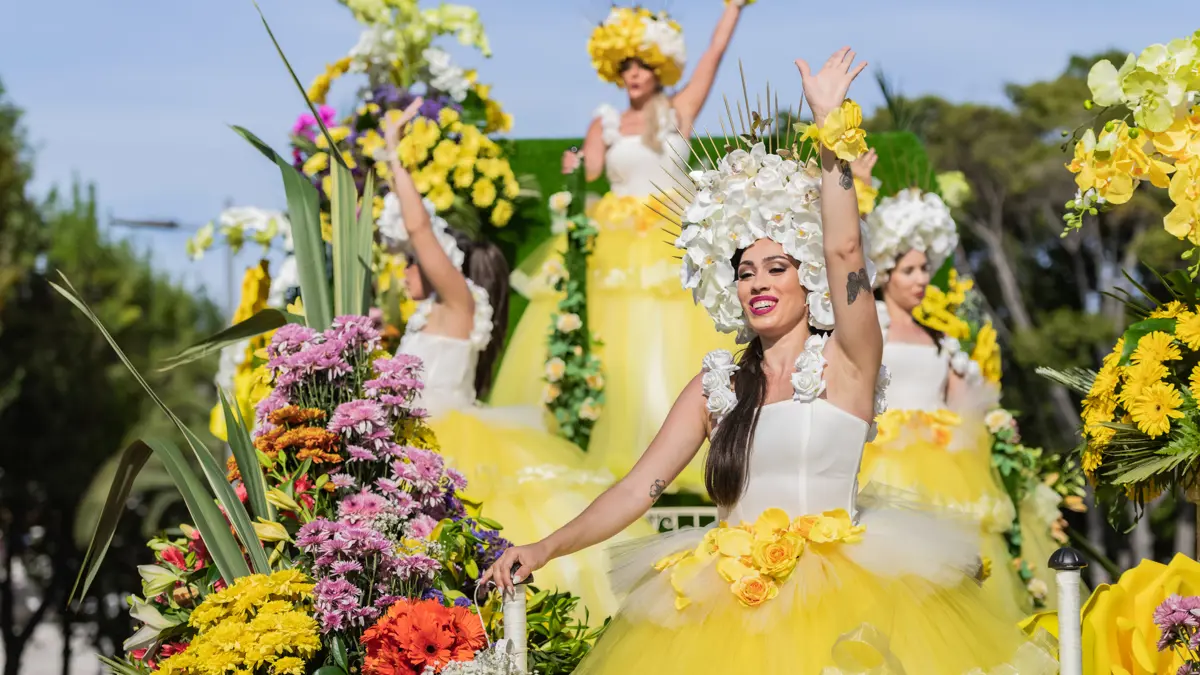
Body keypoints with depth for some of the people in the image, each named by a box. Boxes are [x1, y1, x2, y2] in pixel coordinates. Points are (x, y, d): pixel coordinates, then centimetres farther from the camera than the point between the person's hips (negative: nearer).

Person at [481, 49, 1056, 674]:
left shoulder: (847, 363, 2)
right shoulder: (717, 385, 13)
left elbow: (844, 249, -13)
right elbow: (639, 488, 10)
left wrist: (830, 126, -15)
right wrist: (546, 549, 0)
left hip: (837, 595, -3)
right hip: (727, 606, 3)